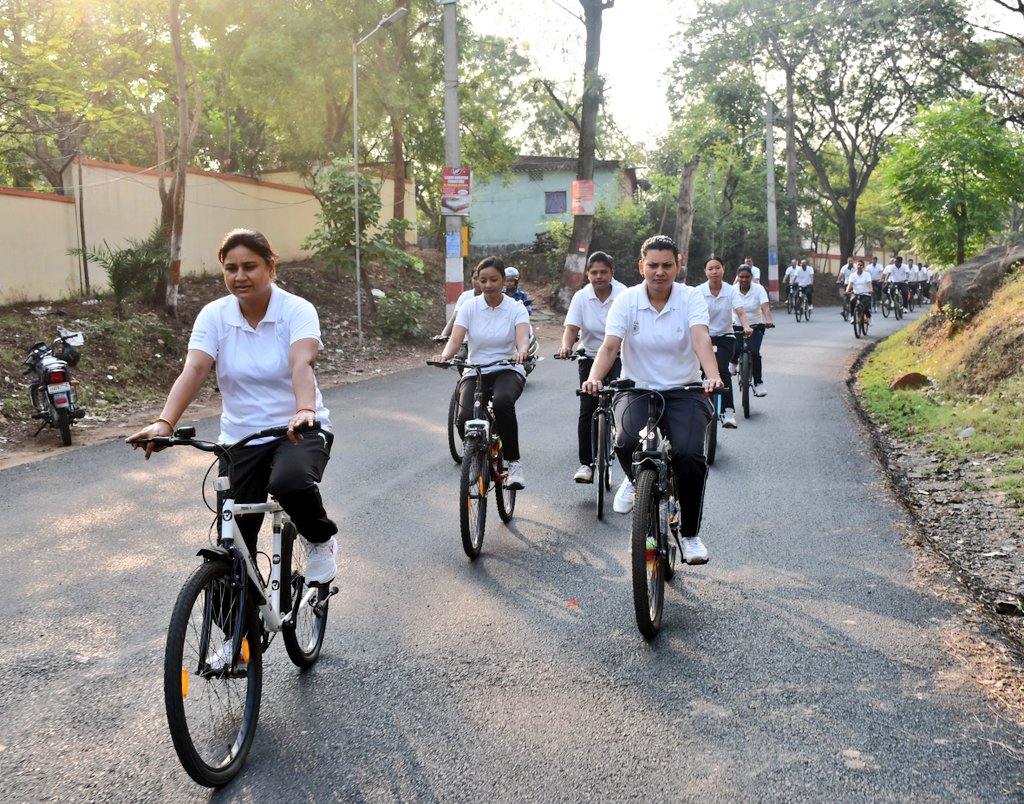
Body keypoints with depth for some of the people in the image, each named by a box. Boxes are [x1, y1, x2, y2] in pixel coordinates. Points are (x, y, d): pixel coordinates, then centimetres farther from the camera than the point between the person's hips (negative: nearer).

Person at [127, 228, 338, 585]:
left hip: (298, 431, -3)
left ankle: (322, 539, -4)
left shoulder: (297, 310, -11)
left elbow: (302, 363, -29)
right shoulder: (214, 316, -4)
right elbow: (194, 370, -17)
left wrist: (305, 411, -49)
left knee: (289, 481, -36)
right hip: (240, 438, 3)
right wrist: (164, 423, -34)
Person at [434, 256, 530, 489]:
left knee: (503, 401, -38)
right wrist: (444, 355, -34)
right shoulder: (469, 307, 1)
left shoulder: (516, 309, -3)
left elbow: (523, 338, -20)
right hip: (475, 373, 2)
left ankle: (514, 463, -21)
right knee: (465, 419, -26)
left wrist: (521, 352, -45)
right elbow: (455, 339, -11)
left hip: (507, 371, -2)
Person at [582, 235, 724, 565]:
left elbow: (701, 339, -20)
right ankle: (635, 480, 9)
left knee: (690, 454, -24)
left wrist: (713, 376, -39)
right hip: (637, 389, 0)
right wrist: (594, 378, -33)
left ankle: (690, 535, 0)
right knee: (628, 440, -32)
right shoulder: (626, 300, -2)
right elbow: (609, 346, -13)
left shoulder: (691, 297, -3)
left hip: (683, 391, 0)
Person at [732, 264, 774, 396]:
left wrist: (769, 321, -42)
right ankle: (734, 362, 23)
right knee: (735, 351, -18)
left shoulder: (758, 289, -10)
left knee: (754, 353, -20)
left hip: (756, 327, -1)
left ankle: (759, 383, -5)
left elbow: (765, 307, -24)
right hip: (737, 327, 1)